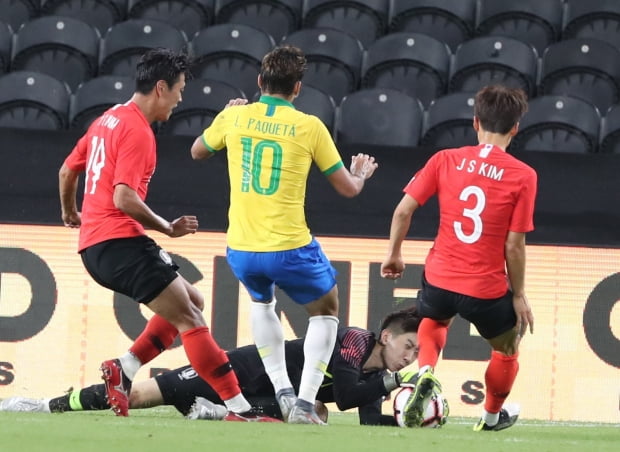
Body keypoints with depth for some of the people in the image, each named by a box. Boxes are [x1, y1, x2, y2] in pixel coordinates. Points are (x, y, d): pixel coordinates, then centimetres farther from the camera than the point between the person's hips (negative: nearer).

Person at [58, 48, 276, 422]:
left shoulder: (107, 121, 17)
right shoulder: (137, 131, -13)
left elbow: (67, 171, 27)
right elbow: (124, 198, -22)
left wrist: (70, 213, 44)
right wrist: (167, 228, -12)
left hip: (93, 246, 10)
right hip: (119, 241, -10)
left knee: (190, 301, 15)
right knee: (189, 318, -12)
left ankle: (124, 370, 5)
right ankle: (240, 409, -18)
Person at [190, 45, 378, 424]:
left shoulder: (234, 117, 1)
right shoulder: (309, 127, -6)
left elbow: (198, 151, 23)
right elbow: (348, 188, 3)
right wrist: (361, 174, 26)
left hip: (241, 250, 3)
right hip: (289, 248, -3)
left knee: (262, 301, 35)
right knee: (326, 310, 22)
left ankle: (283, 392, 21)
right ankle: (305, 403, 6)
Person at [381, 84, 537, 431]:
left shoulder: (446, 160, -3)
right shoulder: (523, 176, -10)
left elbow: (403, 210, -2)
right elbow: (514, 245, -9)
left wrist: (394, 255, 14)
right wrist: (519, 295, 3)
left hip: (440, 279, 2)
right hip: (487, 289, -2)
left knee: (434, 322, 36)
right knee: (507, 348, 28)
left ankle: (425, 373, 9)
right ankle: (492, 416, 44)